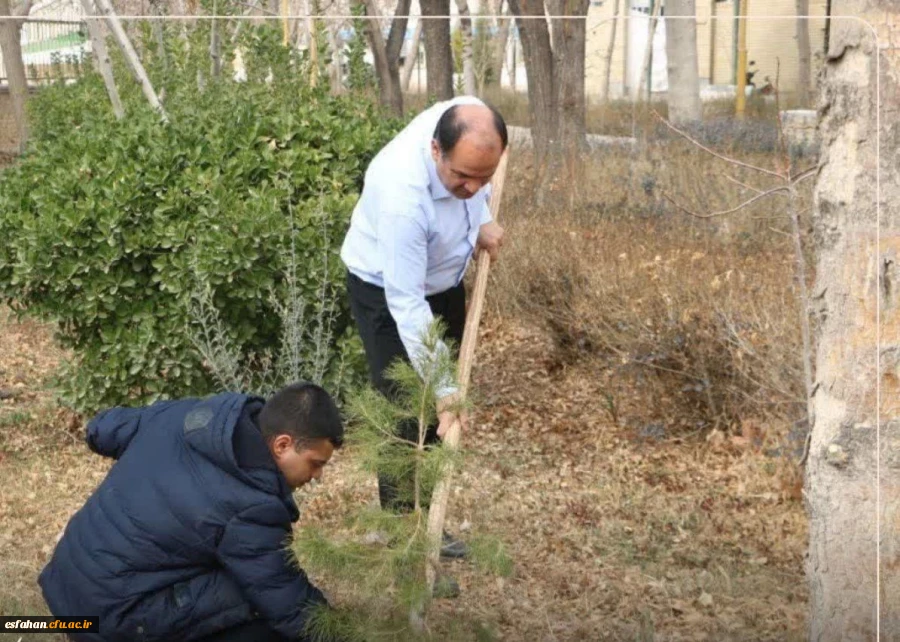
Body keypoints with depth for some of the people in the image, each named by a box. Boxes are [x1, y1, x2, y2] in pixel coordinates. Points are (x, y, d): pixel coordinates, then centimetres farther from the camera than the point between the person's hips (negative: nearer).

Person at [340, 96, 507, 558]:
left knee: (440, 415, 14)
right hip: (387, 289, -7)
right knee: (407, 413, -10)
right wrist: (444, 391, -35)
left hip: (443, 278, 7)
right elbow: (406, 304, -37)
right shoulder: (403, 196, -42)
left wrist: (482, 222, -10)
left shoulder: (472, 122, -25)